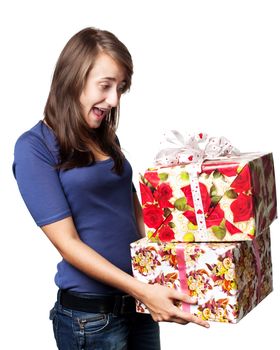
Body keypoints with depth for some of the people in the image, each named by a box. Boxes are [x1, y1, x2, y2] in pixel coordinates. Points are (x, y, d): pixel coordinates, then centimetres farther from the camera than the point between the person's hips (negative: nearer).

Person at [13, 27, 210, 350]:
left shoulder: (105, 139, 8)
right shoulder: (34, 147, -12)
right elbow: (67, 243, -17)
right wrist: (142, 290, -22)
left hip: (140, 299, 6)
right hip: (89, 316, -6)